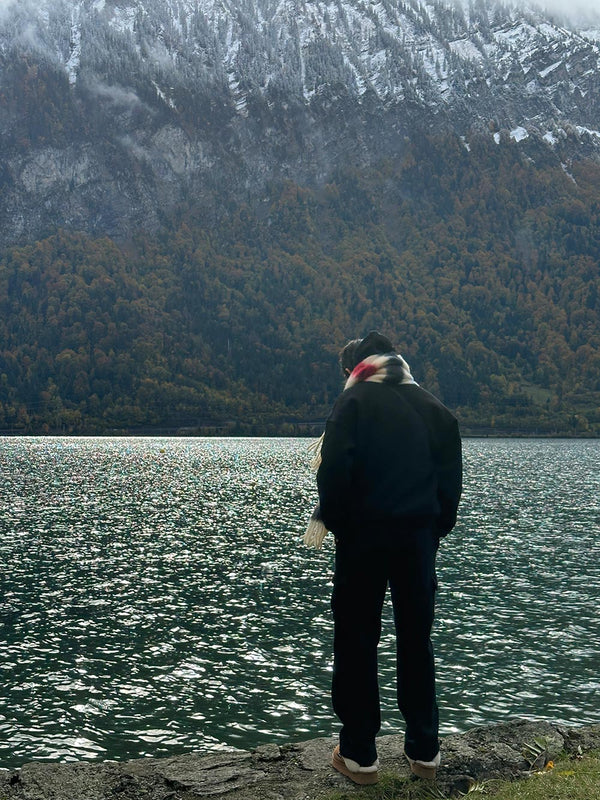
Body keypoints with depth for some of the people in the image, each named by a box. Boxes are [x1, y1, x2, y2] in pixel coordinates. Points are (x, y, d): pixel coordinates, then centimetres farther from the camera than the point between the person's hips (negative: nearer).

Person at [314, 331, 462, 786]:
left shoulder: (355, 401, -4)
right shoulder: (432, 406, 9)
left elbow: (335, 471, -14)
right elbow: (451, 477, 7)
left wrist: (332, 520, 0)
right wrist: (437, 528, 11)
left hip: (365, 536, -4)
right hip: (420, 537, 4)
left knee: (357, 641, 5)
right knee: (416, 640, 13)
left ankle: (360, 754, 10)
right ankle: (424, 750, 20)